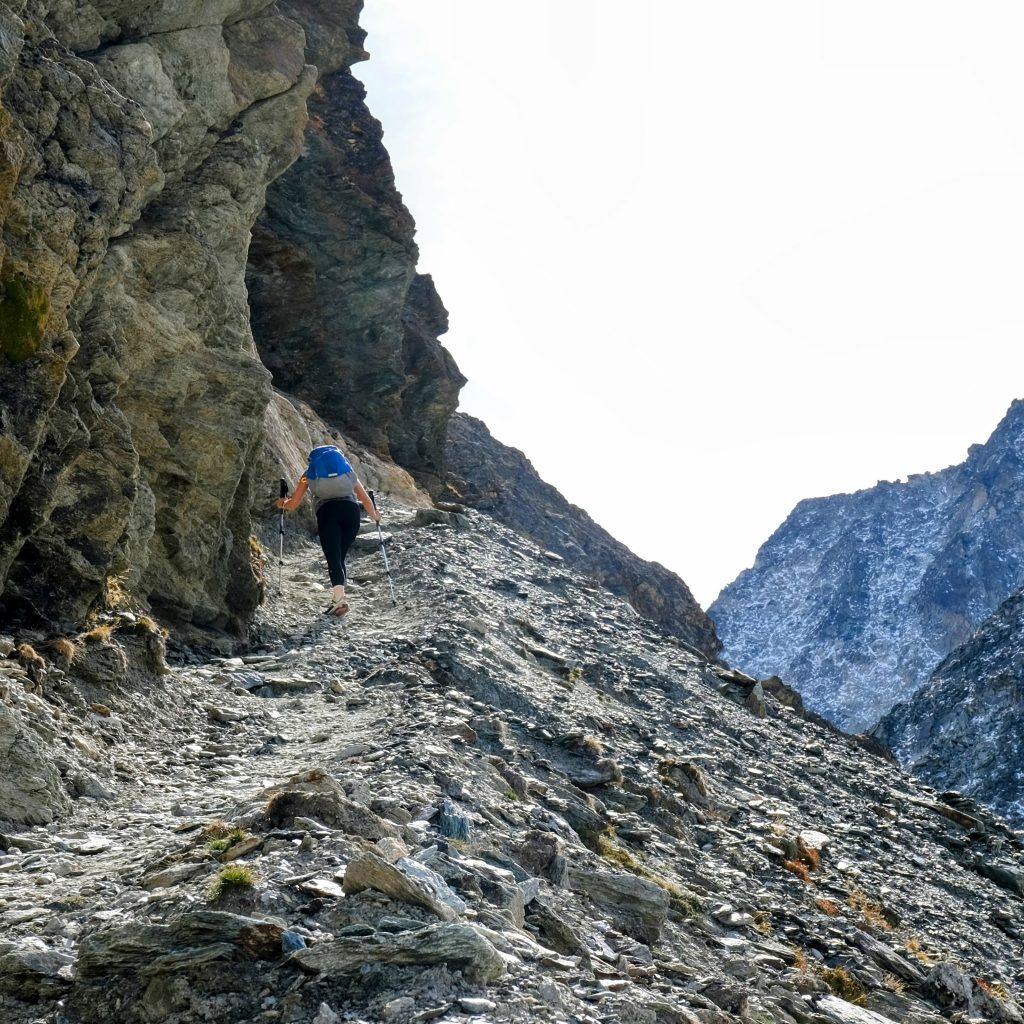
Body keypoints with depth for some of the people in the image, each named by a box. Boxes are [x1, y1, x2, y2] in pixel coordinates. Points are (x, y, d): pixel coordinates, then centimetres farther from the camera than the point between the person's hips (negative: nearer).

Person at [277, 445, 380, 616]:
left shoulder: (309, 473, 26)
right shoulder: (348, 470, 30)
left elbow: (293, 505, 24)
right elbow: (366, 500, 29)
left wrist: (283, 503, 47)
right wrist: (374, 516, 48)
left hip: (327, 511, -2)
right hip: (351, 508, 2)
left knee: (333, 558, -9)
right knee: (340, 557, 15)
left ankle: (340, 599, -28)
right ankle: (337, 598, 7)